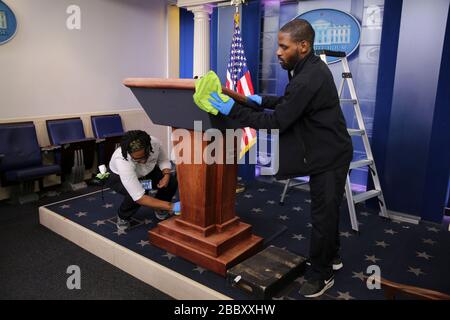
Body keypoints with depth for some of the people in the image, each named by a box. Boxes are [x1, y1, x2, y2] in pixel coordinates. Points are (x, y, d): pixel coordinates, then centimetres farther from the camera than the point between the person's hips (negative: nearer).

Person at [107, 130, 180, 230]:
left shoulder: (154, 142, -32)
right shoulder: (122, 161, -44)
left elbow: (163, 160, -7)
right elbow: (140, 198, -47)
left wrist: (166, 175, -28)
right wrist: (171, 206, -50)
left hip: (146, 172, 5)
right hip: (119, 177, -4)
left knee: (172, 181, -19)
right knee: (135, 195, -35)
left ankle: (159, 208, 11)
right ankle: (123, 217, -2)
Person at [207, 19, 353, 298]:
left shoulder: (308, 78, -28)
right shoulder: (311, 68, 5)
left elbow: (277, 122, -26)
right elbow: (291, 104, 18)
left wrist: (233, 110, -23)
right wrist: (263, 100, 9)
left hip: (329, 157, -10)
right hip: (327, 152, 10)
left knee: (323, 214, 3)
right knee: (327, 209, 22)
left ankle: (322, 275, 21)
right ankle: (332, 257, 41)